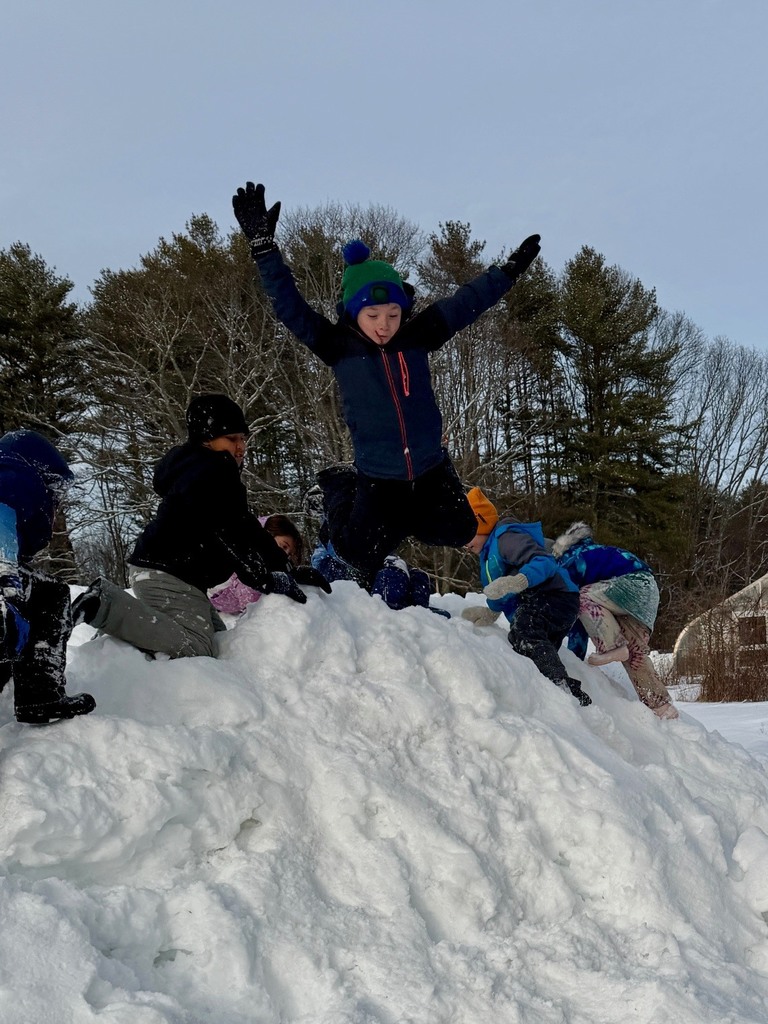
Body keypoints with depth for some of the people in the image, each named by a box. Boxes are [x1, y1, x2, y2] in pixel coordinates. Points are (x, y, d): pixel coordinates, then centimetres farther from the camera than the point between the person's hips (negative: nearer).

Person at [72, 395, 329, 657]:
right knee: (195, 649, -20)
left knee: (216, 639, 17)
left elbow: (247, 529, 16)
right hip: (167, 574, -12)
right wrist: (270, 579, -18)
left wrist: (286, 569, 9)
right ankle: (104, 604, -19)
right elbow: (231, 537, -22)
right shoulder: (211, 473, -16)